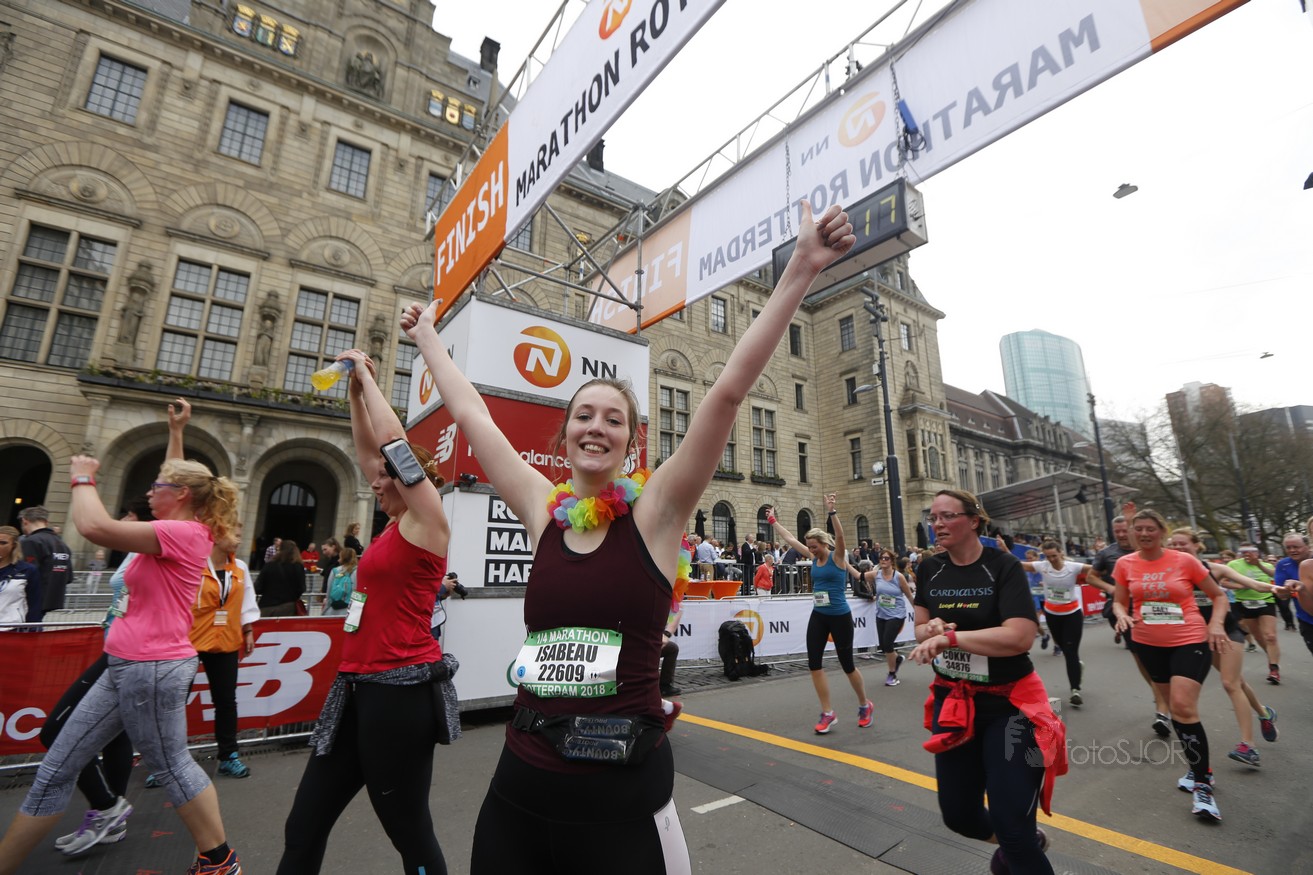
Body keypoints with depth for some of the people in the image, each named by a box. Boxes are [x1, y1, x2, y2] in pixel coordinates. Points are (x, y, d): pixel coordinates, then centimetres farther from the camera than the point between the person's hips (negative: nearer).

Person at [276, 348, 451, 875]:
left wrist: (367, 375, -7)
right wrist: (355, 390, 15)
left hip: (399, 690, -8)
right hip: (357, 686, 8)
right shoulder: (396, 526, 11)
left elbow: (395, 442, -18)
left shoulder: (427, 525, -10)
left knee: (409, 832, 9)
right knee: (304, 829, 17)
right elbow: (369, 450, 17)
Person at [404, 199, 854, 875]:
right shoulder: (544, 511, -1)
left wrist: (801, 269, -17)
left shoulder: (655, 512, -10)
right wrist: (429, 339, 19)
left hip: (622, 797, -3)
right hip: (520, 787, 4)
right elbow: (471, 415, 8)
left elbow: (729, 391, -17)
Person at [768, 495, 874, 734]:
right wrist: (773, 521, 10)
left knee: (847, 665, 8)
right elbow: (789, 539, 9)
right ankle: (827, 713, 13)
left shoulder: (838, 557, -12)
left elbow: (840, 535, -32)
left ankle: (865, 706, 34)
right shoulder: (814, 558, 3)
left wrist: (831, 512, -44)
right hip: (818, 617, 6)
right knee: (814, 663, 0)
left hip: (840, 617, -6)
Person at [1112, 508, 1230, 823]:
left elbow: (1218, 596, 3)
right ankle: (1197, 766, 36)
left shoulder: (1184, 561, -8)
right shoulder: (1125, 564, -2)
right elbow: (1119, 601, 7)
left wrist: (1216, 624, -13)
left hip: (1190, 641, -3)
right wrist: (1122, 615, -14)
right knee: (1178, 706, 17)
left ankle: (1202, 786, -1)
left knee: (1183, 707, -15)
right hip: (1149, 644, 3)